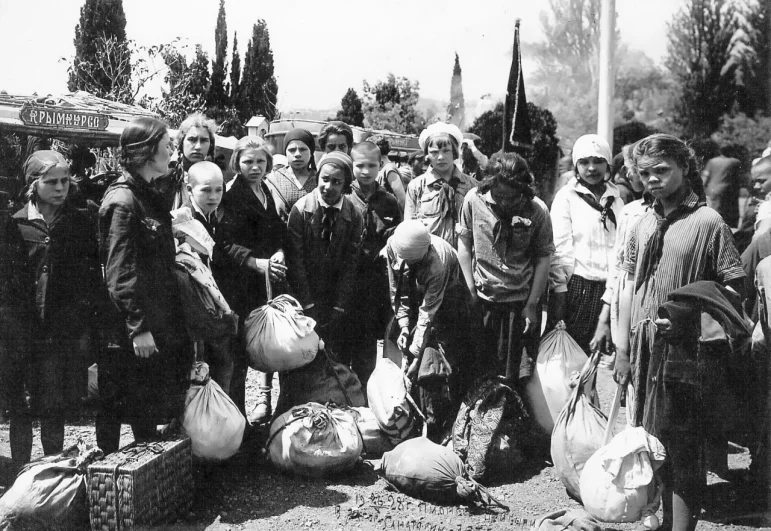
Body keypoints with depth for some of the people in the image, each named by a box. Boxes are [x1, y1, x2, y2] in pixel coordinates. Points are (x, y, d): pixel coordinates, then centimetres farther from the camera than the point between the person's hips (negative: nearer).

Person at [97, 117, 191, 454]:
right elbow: (120, 272, -20)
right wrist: (138, 327, -22)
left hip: (158, 320, 9)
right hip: (130, 329, -9)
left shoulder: (151, 196, 12)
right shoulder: (123, 200, -16)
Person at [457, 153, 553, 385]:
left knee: (515, 374, 7)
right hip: (482, 300, 1)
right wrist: (471, 289, -1)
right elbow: (463, 245, 1)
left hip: (520, 304, -1)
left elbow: (543, 259, -4)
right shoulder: (474, 200, -8)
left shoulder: (537, 215, -11)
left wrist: (531, 304, -5)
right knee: (478, 371, 12)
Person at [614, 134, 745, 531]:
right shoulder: (643, 225, 10)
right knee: (654, 443, 16)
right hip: (645, 350, 6)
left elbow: (735, 287, -7)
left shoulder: (707, 222, -7)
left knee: (684, 449, 0)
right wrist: (623, 349, 7)